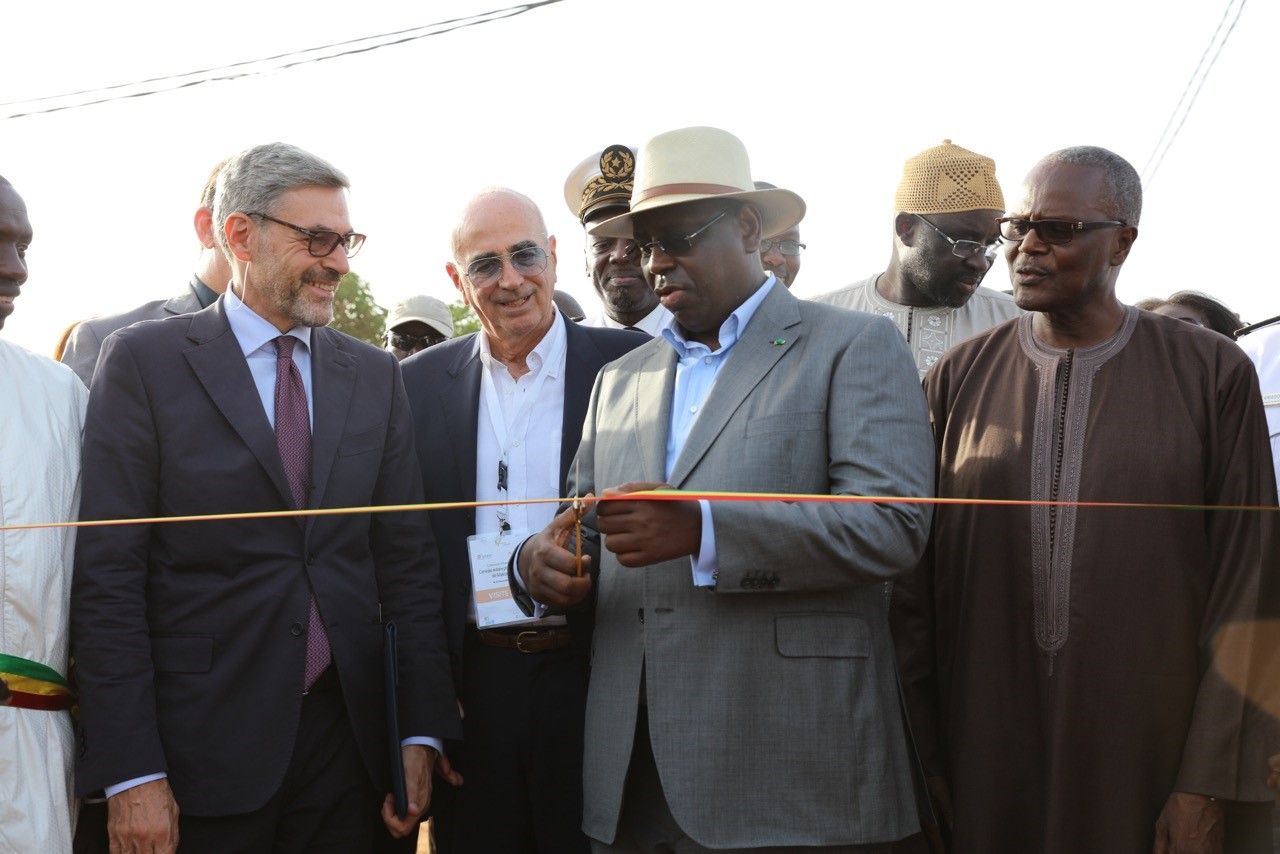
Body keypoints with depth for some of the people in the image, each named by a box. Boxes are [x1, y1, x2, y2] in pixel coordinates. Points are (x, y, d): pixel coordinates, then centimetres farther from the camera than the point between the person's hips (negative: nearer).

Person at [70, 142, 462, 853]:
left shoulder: (376, 375, 10)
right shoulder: (144, 361, -3)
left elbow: (406, 558, 9)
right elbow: (107, 574, -7)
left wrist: (423, 731, 2)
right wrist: (129, 773, -13)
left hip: (348, 739, 4)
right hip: (201, 752, -3)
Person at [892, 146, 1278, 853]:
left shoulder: (1212, 373, -2)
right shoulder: (958, 377, 3)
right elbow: (916, 581, 5)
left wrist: (1208, 789, -7)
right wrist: (922, 756, 1)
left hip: (1148, 755, -1)